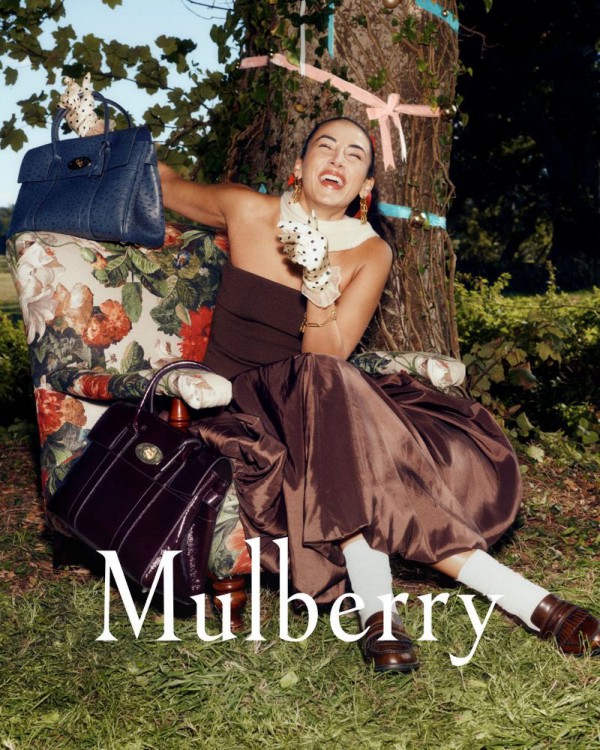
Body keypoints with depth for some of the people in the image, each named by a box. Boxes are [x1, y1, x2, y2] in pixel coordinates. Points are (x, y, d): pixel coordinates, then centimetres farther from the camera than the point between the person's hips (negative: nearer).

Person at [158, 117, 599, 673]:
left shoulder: (370, 253, 0)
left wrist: (319, 276, -21)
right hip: (236, 406, -3)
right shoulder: (248, 213, -4)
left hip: (316, 413, 3)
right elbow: (163, 184, 13)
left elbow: (329, 357, -10)